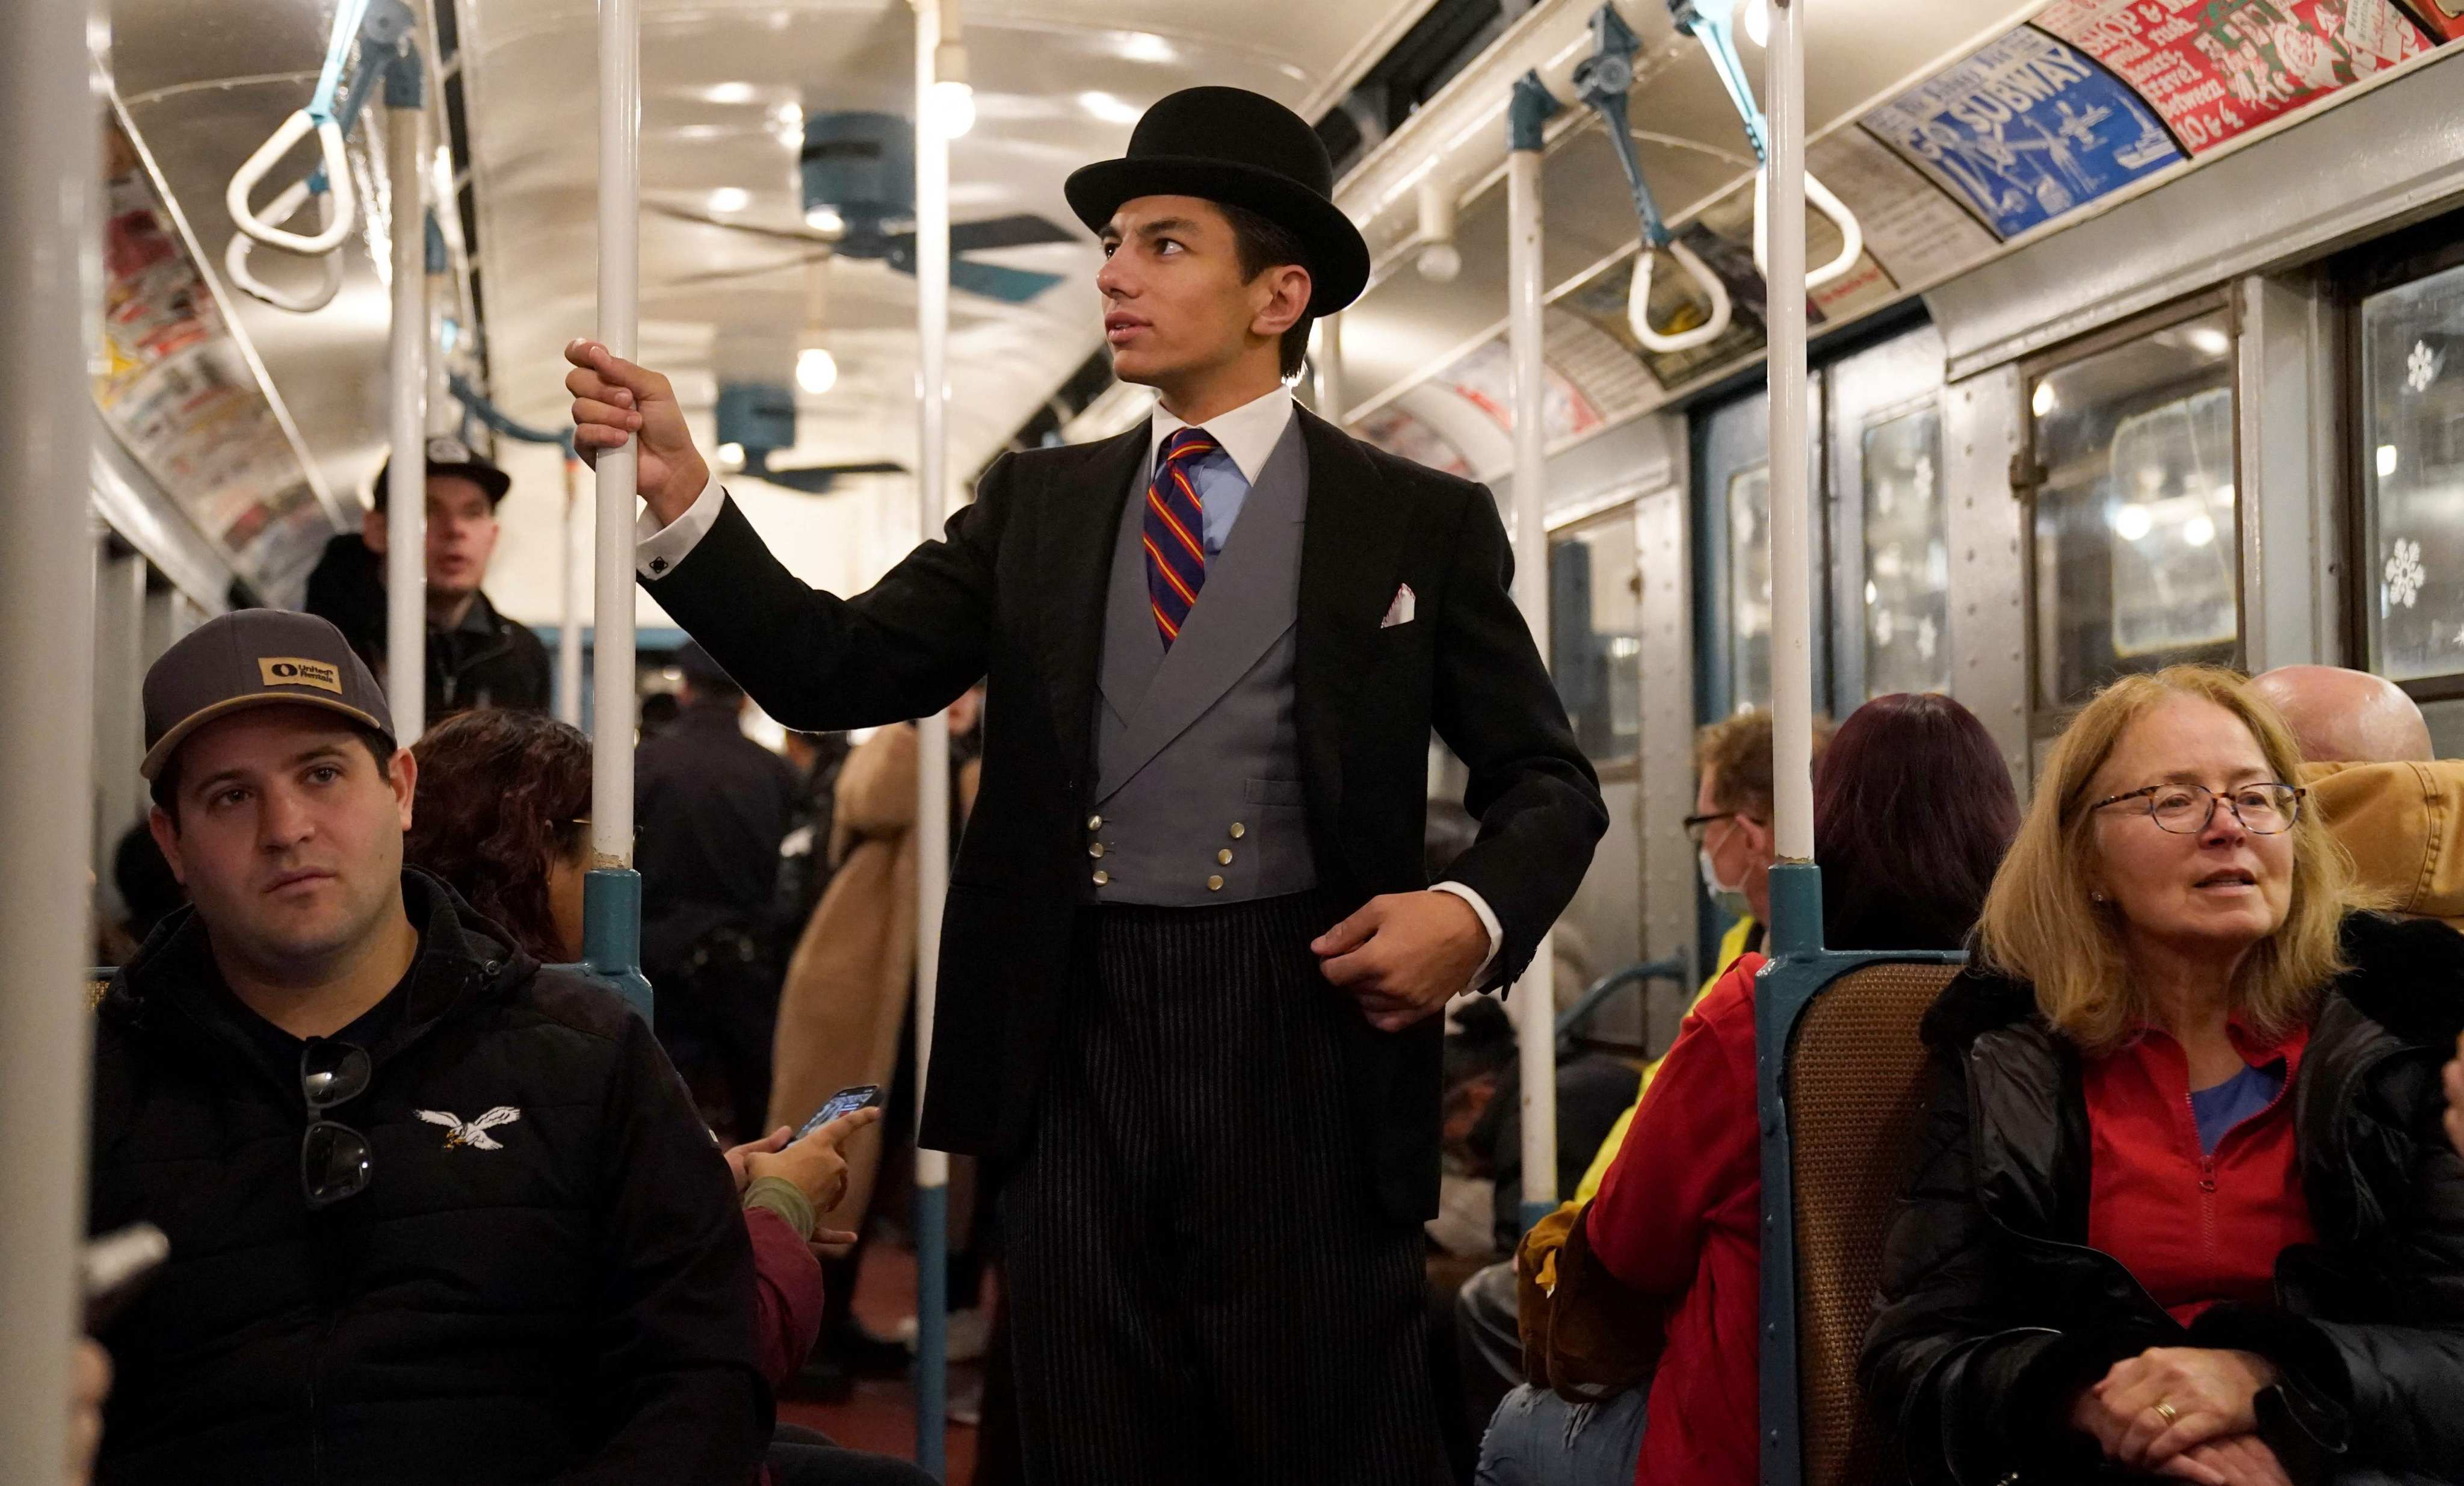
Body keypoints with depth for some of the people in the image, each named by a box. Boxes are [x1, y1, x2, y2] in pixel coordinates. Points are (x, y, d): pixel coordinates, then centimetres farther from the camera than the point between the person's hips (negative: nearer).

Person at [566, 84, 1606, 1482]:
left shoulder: (1422, 522, 5)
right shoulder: (1036, 505, 13)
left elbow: (1549, 782, 8)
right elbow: (834, 670, 4)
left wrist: (1475, 915, -12)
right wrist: (680, 488, -9)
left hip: (1304, 1043, -3)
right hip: (1074, 1053, 3)